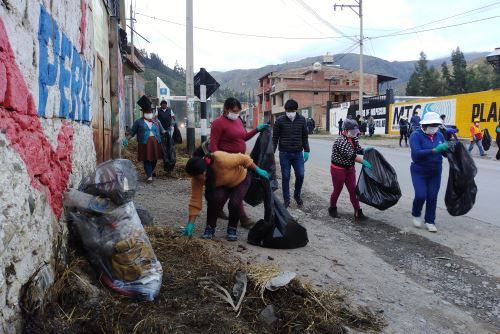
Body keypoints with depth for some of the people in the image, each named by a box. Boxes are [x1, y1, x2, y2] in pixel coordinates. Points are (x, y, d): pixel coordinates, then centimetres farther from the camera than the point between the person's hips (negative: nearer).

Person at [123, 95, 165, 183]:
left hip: (155, 144, 3)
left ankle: (150, 172, 30)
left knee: (154, 160, 7)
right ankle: (149, 176, 1)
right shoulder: (138, 122, 8)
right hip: (144, 144, -3)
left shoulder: (156, 122, 16)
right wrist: (126, 139, -3)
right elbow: (132, 132, 8)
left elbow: (162, 131, 19)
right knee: (147, 160, -5)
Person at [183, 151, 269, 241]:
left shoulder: (220, 160, -42)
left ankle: (233, 228, 3)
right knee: (214, 199, -26)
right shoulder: (197, 177, -25)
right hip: (222, 185, 3)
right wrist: (191, 224, -24)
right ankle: (210, 227, -3)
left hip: (241, 179, -3)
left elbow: (242, 158, -27)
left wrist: (257, 170, -19)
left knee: (234, 203, -25)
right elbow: (195, 199, -22)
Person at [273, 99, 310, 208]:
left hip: (298, 153, 2)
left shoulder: (302, 119, 2)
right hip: (284, 154, -2)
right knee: (285, 177, 4)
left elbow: (305, 137, 10)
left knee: (300, 175, 3)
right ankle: (286, 199, 17)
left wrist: (306, 151, 7)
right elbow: (275, 138, 0)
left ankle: (297, 195, 27)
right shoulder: (280, 120, -4)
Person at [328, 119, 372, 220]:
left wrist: (365, 150, -14)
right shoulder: (341, 140, -24)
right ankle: (332, 209, 29)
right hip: (338, 169, -7)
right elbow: (351, 155, -30)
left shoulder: (353, 139, 3)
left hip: (350, 169, 7)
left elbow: (358, 149, 8)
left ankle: (358, 212, 8)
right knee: (337, 190, 8)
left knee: (353, 190, 6)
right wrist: (363, 161, -31)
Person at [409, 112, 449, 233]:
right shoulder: (416, 135, -14)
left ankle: (430, 221, 20)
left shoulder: (439, 135, 1)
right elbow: (416, 153, -26)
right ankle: (416, 214, 18)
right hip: (419, 172, -4)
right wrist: (434, 150, -34)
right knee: (420, 195, -12)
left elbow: (444, 151, 4)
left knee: (432, 197, 5)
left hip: (435, 172, 4)